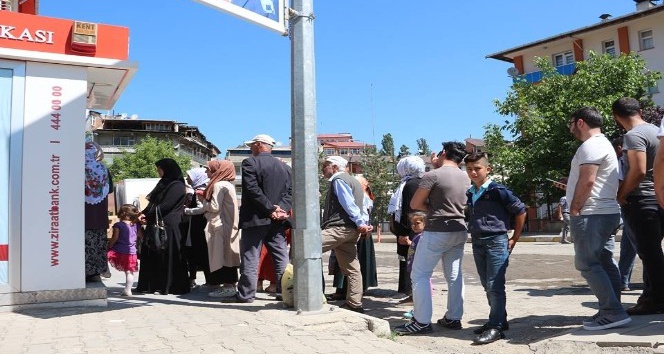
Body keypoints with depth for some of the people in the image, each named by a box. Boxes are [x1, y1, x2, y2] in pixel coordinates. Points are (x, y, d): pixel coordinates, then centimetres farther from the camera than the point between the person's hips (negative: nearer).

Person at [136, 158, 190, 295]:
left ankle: (167, 286, 4)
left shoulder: (177, 186, -10)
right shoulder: (164, 183, 19)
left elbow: (165, 205, -17)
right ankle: (150, 284, 17)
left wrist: (147, 215, -11)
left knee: (167, 256, -3)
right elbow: (153, 202, 18)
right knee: (152, 255, 9)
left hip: (168, 226, -9)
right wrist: (143, 213, 2)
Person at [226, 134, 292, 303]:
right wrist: (280, 209, -6)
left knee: (250, 257, 2)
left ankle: (246, 294, 5)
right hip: (278, 220, 5)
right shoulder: (285, 167, 10)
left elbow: (253, 191, -17)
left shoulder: (250, 163, -8)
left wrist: (271, 209, -14)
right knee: (281, 256, 9)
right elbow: (290, 192, 4)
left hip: (255, 219, -5)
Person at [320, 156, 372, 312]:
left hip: (339, 227, -10)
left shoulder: (338, 180, -5)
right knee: (351, 268, 10)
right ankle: (354, 304, 14)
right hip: (351, 230, 10)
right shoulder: (353, 181, 26)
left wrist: (360, 223, -18)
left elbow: (348, 204, -15)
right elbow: (359, 205, 21)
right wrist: (364, 222, 9)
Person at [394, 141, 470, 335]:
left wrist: (430, 209, 6)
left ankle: (422, 322, -2)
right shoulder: (466, 177, 7)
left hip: (437, 232, -7)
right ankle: (453, 318, 19)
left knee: (420, 275, 0)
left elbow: (415, 204, -9)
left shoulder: (433, 175, -13)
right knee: (454, 275, 13)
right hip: (459, 231, 7)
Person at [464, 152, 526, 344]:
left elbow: (520, 211, -5)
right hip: (477, 244, 7)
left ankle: (496, 326, 1)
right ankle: (498, 320, 25)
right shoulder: (469, 194, 9)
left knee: (495, 286, -5)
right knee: (487, 286, 13)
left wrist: (514, 239, -3)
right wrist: (473, 233, 13)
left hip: (496, 242, -7)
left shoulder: (498, 190, -10)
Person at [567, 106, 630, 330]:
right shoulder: (602, 144, 22)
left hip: (591, 215, -11)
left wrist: (574, 209, -14)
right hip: (606, 213, 11)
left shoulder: (591, 145, -12)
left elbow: (587, 181, -20)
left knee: (587, 264, -9)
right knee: (605, 264, 10)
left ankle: (613, 313, -10)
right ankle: (612, 312, 13)